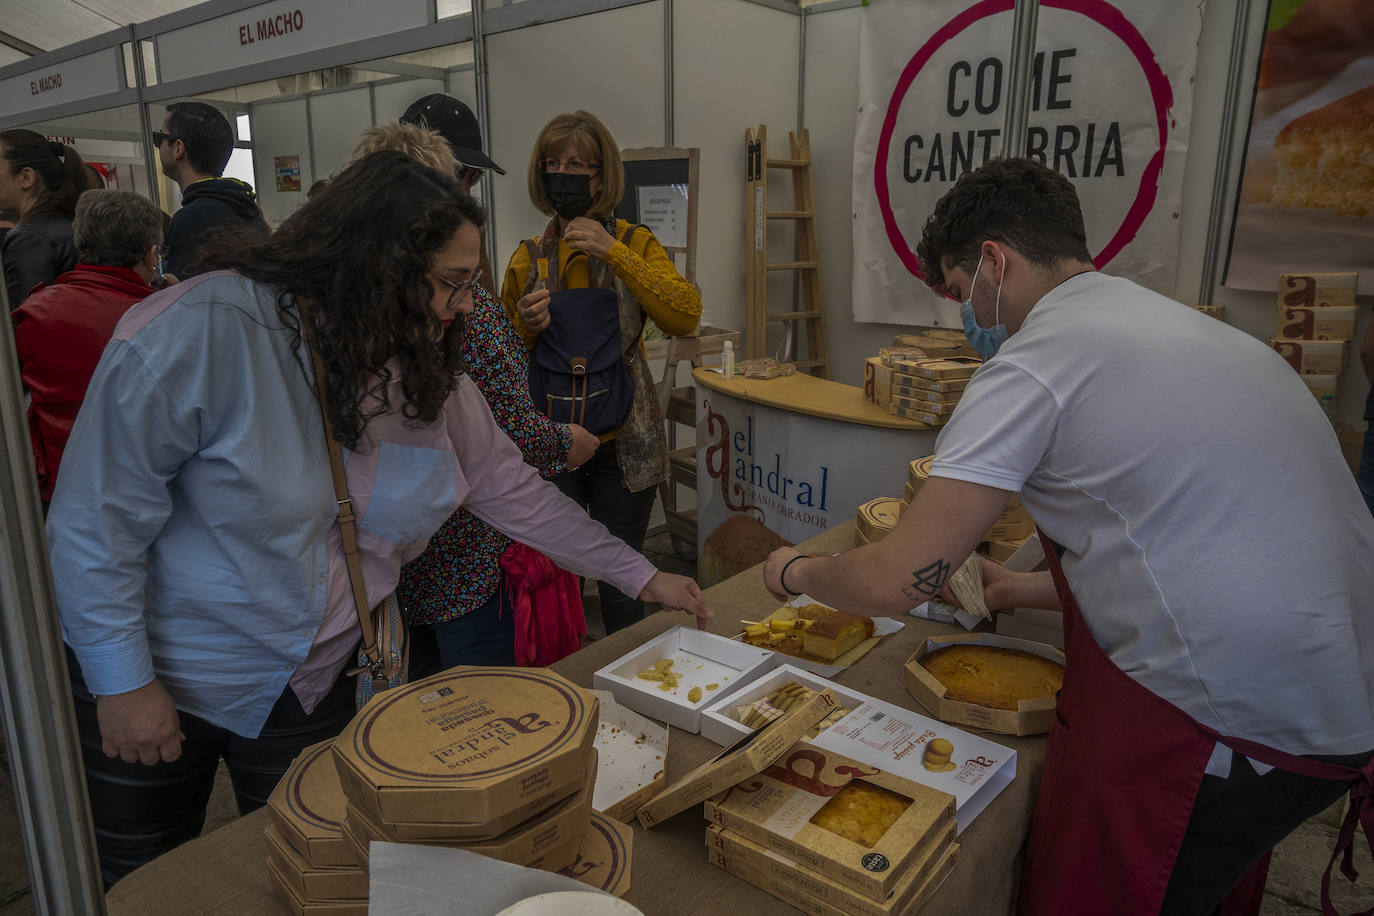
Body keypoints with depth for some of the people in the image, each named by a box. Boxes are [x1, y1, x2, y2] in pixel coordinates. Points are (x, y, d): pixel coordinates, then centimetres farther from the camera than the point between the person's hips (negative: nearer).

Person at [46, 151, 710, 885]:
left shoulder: (424, 371, -8)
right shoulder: (206, 330, -27)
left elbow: (510, 488, -1)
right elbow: (98, 514, -21)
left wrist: (642, 577, 0)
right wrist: (122, 681, -17)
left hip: (314, 679, 4)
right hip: (153, 682, -4)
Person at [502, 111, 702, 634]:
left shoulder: (633, 243, 1)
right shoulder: (528, 258, 5)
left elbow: (685, 316, -16)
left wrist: (614, 253, -20)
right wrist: (525, 327, -9)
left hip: (620, 442, -1)